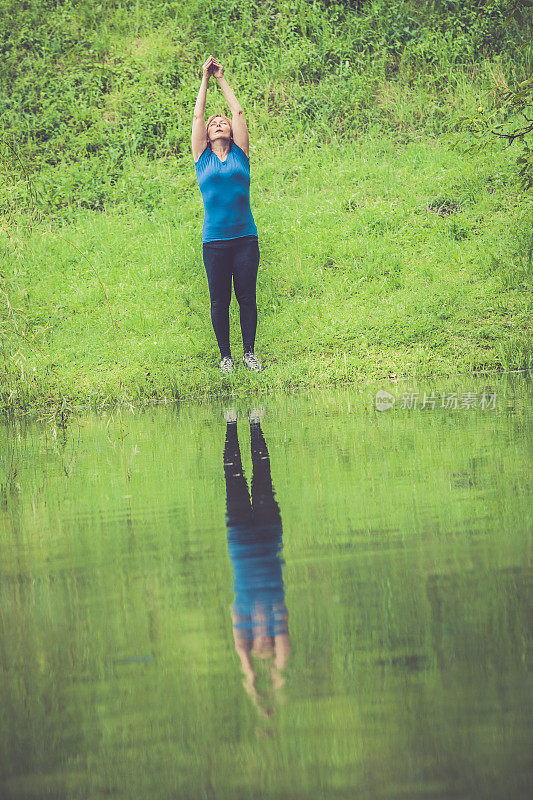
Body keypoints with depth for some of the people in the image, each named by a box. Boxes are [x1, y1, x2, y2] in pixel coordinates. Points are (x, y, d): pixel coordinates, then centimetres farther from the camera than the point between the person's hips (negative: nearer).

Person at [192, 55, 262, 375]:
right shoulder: (203, 159, 7)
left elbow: (238, 112, 9)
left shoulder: (240, 155, 8)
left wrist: (223, 79, 13)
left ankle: (249, 352, 11)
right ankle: (225, 355, 10)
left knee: (247, 297, 2)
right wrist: (205, 79, 11)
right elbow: (198, 115, 8)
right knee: (219, 301, 2)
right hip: (215, 241, 0)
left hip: (245, 238, 0)